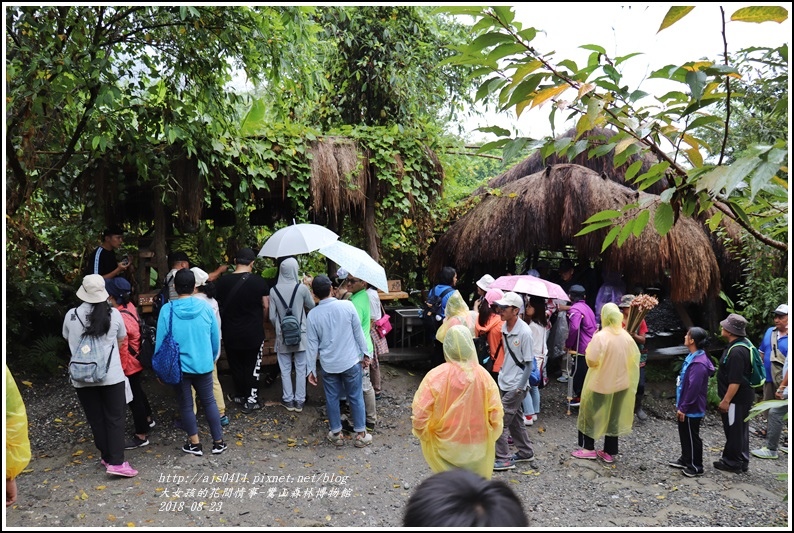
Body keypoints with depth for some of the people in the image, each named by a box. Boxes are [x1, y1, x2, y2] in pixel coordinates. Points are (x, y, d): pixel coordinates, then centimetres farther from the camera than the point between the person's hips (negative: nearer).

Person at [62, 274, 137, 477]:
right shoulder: (113, 314, -8)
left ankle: (106, 456, 25)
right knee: (115, 418, 5)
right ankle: (116, 462, -1)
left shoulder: (71, 315, -5)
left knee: (96, 419, 14)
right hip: (111, 375, -2)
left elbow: (68, 339, 14)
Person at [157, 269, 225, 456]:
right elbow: (216, 337, 1)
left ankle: (194, 443, 22)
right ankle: (218, 442, 20)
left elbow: (161, 341, -7)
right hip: (203, 364, 2)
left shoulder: (167, 310, -12)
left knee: (186, 405, 12)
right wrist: (213, 358, 18)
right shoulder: (205, 307, -8)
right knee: (209, 401, 14)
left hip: (179, 366, -2)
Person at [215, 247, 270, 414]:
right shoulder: (259, 281, -12)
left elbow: (217, 306, 2)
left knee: (236, 366, 18)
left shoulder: (222, 281, -6)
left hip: (231, 334, 2)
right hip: (254, 334, -2)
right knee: (252, 367, 10)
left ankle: (240, 395, 31)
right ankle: (251, 400, 12)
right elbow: (266, 306, -7)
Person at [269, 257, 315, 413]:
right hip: (300, 334, -1)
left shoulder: (274, 290, -8)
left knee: (285, 369, 12)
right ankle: (299, 401, 14)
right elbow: (312, 306, 4)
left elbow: (272, 317, -3)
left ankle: (288, 400, 19)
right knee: (301, 369, 9)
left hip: (282, 335, 1)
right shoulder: (302, 288, -12)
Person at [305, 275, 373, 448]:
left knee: (332, 399, 15)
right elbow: (358, 332, -4)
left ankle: (336, 434, 25)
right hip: (351, 361, -1)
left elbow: (312, 345, -4)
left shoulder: (312, 315, -9)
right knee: (355, 397, 11)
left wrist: (311, 369, 5)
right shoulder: (347, 305, -12)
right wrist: (365, 353, 8)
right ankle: (361, 434, 19)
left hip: (328, 365, 1)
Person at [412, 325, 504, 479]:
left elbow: (420, 413, -18)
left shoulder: (436, 375, -18)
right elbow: (496, 414, -7)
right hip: (476, 446, 2)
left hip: (446, 445, -2)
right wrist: (489, 436, 10)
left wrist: (423, 432, 1)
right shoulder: (483, 375, -11)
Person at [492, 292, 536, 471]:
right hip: (504, 382, 8)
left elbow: (529, 363, -16)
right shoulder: (504, 327, 1)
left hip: (516, 386, -8)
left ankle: (504, 459, 6)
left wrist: (520, 388, -17)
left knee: (500, 421, -5)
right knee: (515, 419, 19)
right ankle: (525, 452, 34)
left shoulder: (524, 332, -21)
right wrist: (502, 372, 14)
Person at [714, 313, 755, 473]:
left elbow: (735, 381, -27)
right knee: (740, 430, 18)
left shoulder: (736, 351, -26)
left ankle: (732, 462, 15)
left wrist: (726, 400, -20)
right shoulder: (741, 344, 7)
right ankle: (742, 461, 29)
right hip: (743, 397, 10)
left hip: (737, 399, -10)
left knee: (734, 430, 3)